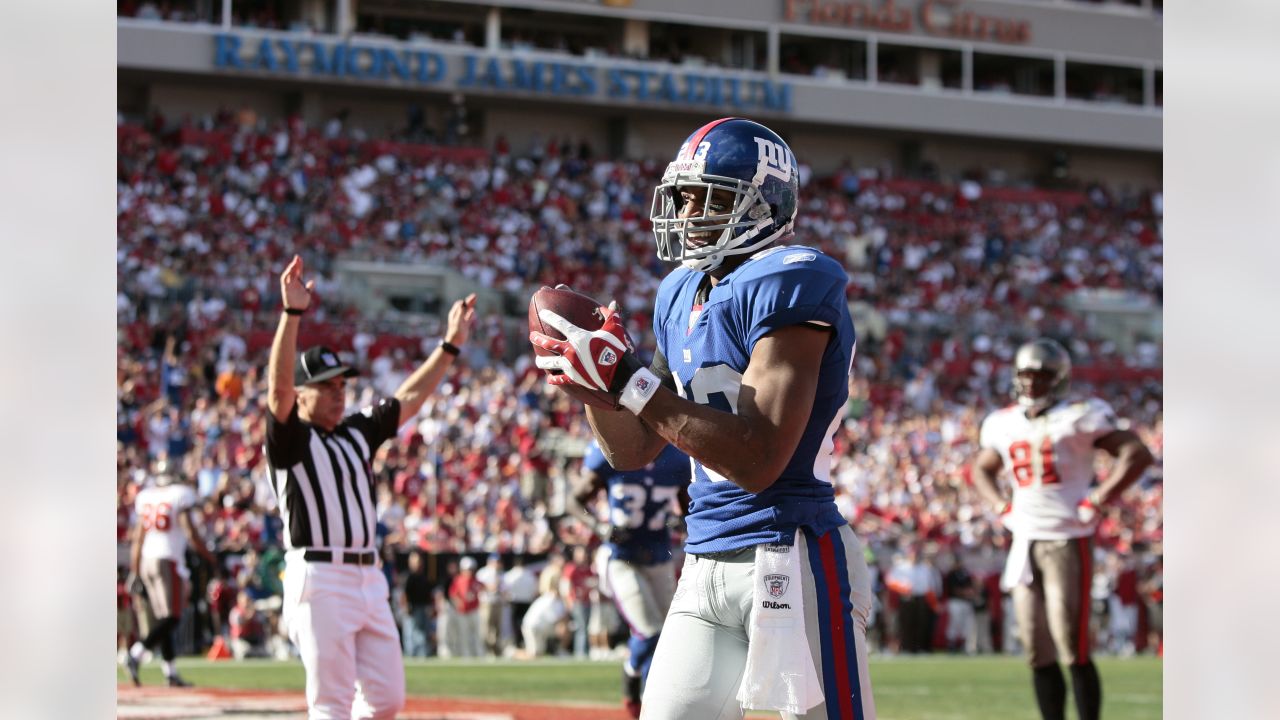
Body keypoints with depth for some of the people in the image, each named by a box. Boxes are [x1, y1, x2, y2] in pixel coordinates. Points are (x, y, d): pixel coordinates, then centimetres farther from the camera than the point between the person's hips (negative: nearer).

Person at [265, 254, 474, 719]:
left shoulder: (357, 433, 18)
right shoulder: (290, 439, -3)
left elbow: (408, 400, 24)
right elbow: (278, 386, -20)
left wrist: (451, 345, 21)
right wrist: (292, 313, -31)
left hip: (369, 580, 7)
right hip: (319, 580, -7)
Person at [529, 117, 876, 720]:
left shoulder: (788, 284, -13)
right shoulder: (681, 295, 14)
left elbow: (759, 460, -22)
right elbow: (632, 451, 19)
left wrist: (627, 380, -20)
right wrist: (595, 380, -1)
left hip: (791, 558, -9)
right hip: (705, 564, 9)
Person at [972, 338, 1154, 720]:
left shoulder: (1080, 417, -7)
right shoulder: (1003, 424, 12)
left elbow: (1137, 454, -11)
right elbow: (982, 469, 31)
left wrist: (1096, 501, -14)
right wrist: (1001, 506, 13)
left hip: (1068, 541, -6)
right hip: (1025, 542, 6)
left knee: (1073, 649, -10)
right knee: (1038, 654, 6)